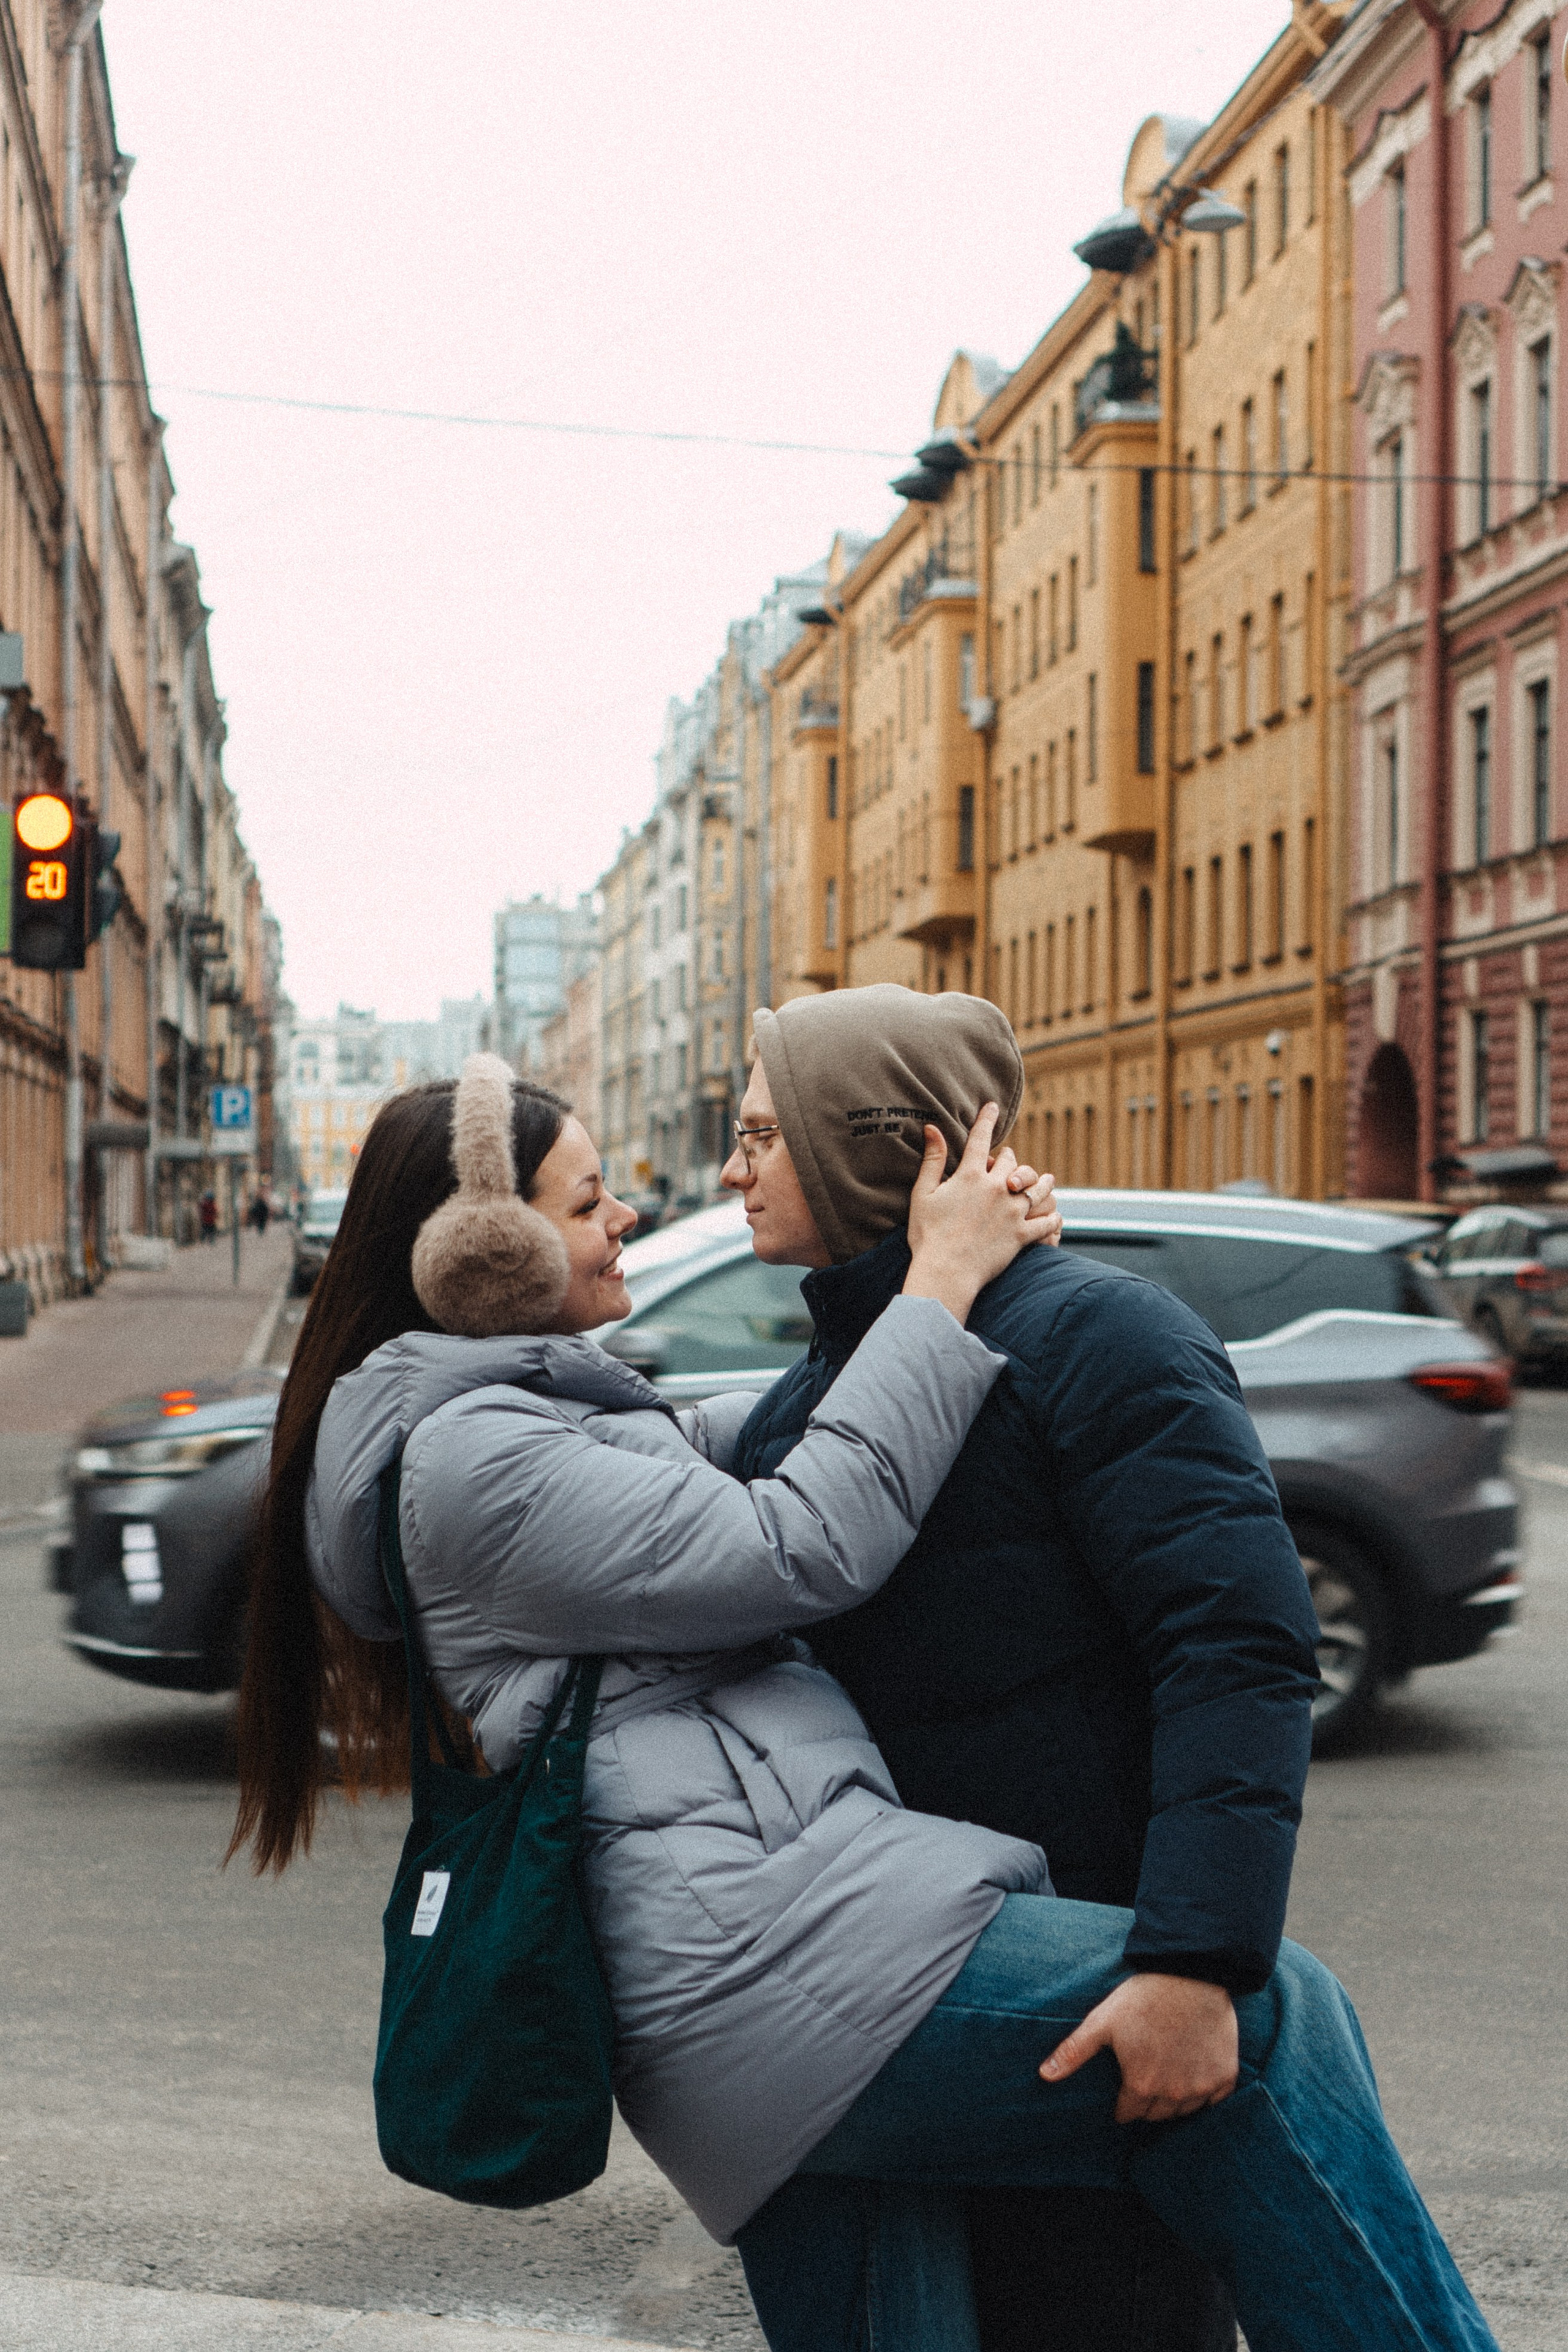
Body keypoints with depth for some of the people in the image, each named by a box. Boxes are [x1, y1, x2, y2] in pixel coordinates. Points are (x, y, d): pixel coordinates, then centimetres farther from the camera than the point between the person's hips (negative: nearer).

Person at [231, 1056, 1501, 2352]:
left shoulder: (543, 1411, 24)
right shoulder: (472, 1458, -9)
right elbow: (798, 1550, -14)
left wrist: (968, 1238, 13)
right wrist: (941, 1284, -5)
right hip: (758, 1951, -11)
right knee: (1271, 2022, -13)